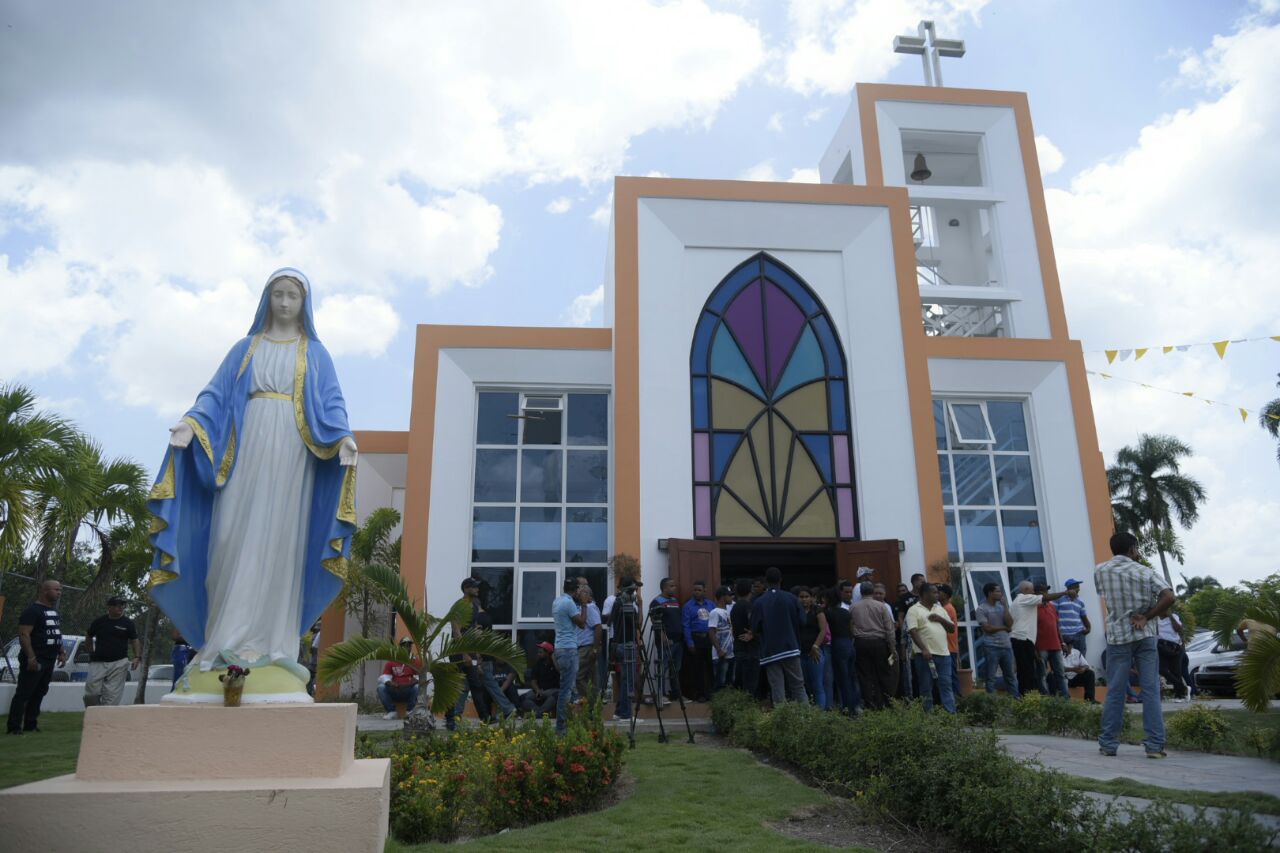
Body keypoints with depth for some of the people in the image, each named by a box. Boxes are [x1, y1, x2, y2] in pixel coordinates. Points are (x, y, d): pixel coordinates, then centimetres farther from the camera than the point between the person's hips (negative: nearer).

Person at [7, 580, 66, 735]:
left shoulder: (54, 611, 17)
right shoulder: (33, 610, -11)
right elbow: (23, 634, -18)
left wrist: (62, 652, 16)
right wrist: (31, 657, -24)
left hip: (49, 660, 9)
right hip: (35, 660, -9)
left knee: (39, 694, 12)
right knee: (23, 693, -5)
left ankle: (30, 725, 18)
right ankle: (14, 727, -2)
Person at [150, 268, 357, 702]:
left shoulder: (316, 354, 14)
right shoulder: (245, 348, 18)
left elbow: (331, 403, 3)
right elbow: (217, 393, 9)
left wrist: (343, 436, -18)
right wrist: (192, 422, -12)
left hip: (291, 452, -1)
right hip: (247, 447, 2)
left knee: (278, 542, -6)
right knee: (233, 539, -7)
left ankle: (267, 643, -7)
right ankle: (226, 642, -4)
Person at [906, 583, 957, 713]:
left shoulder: (940, 609, 16)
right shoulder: (914, 610, -3)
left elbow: (952, 628, 17)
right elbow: (913, 632, -14)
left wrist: (941, 619, -1)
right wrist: (924, 649, -25)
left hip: (944, 654, 5)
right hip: (925, 655, -5)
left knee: (946, 685, 3)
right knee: (926, 687, 2)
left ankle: (951, 713, 4)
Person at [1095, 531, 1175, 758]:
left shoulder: (1100, 571, 1)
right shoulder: (1145, 572, -2)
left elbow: (1106, 599, 9)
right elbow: (1169, 597, -13)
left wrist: (1138, 615, 7)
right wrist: (1146, 618, -9)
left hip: (1117, 636, 0)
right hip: (1144, 636, 0)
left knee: (1114, 691, 6)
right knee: (1151, 690, 4)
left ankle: (1108, 743, 10)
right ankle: (1155, 745, 3)